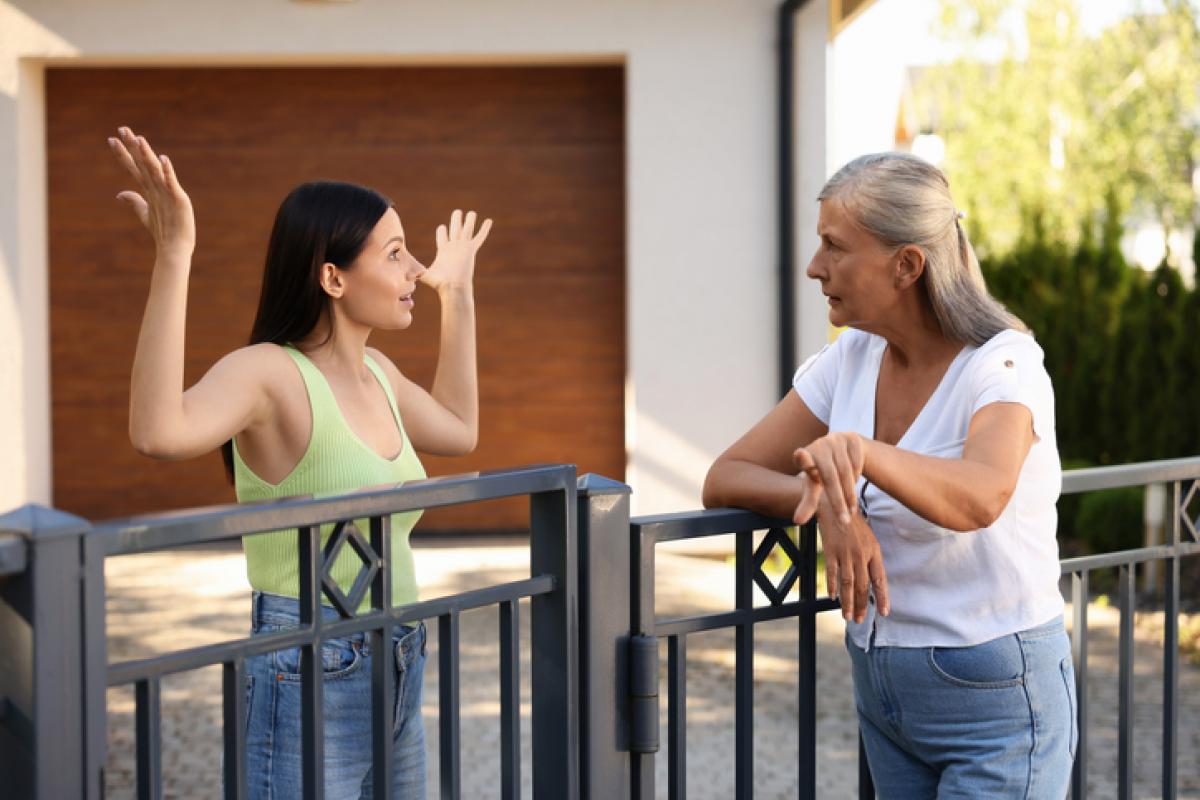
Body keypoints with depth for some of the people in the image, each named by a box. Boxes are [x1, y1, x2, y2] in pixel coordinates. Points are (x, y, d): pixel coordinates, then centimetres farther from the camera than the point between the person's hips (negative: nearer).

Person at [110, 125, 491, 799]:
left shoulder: (375, 372, 8)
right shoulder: (270, 372, -15)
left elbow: (459, 430, 30)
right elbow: (158, 432, -37)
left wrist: (458, 295, 30)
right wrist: (173, 258, -41)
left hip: (397, 673, 8)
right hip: (309, 686, -8)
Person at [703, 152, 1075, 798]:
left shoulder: (1003, 365, -18)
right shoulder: (850, 359, 1)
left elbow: (979, 499, -39)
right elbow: (724, 479, -1)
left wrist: (857, 451, -57)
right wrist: (827, 500, -20)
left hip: (996, 699, -6)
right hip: (880, 687, 6)